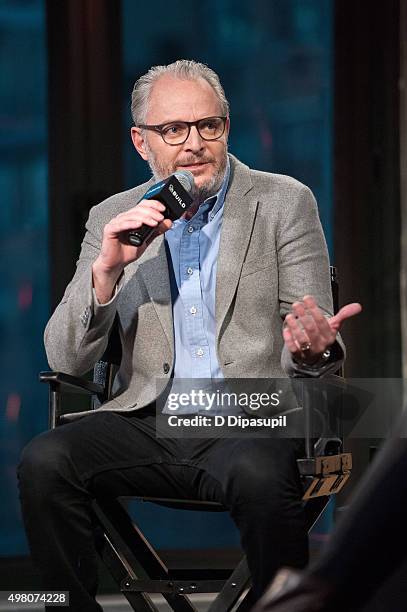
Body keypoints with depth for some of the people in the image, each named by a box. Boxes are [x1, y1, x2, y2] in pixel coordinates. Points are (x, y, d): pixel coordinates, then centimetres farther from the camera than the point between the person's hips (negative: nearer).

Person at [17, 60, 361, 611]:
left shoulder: (284, 203, 5)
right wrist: (106, 269, -12)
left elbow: (314, 346, 2)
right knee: (43, 462, -26)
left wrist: (311, 350, -24)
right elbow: (66, 359, 5)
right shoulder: (112, 220, 11)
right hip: (147, 421, 3)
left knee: (259, 476, -37)